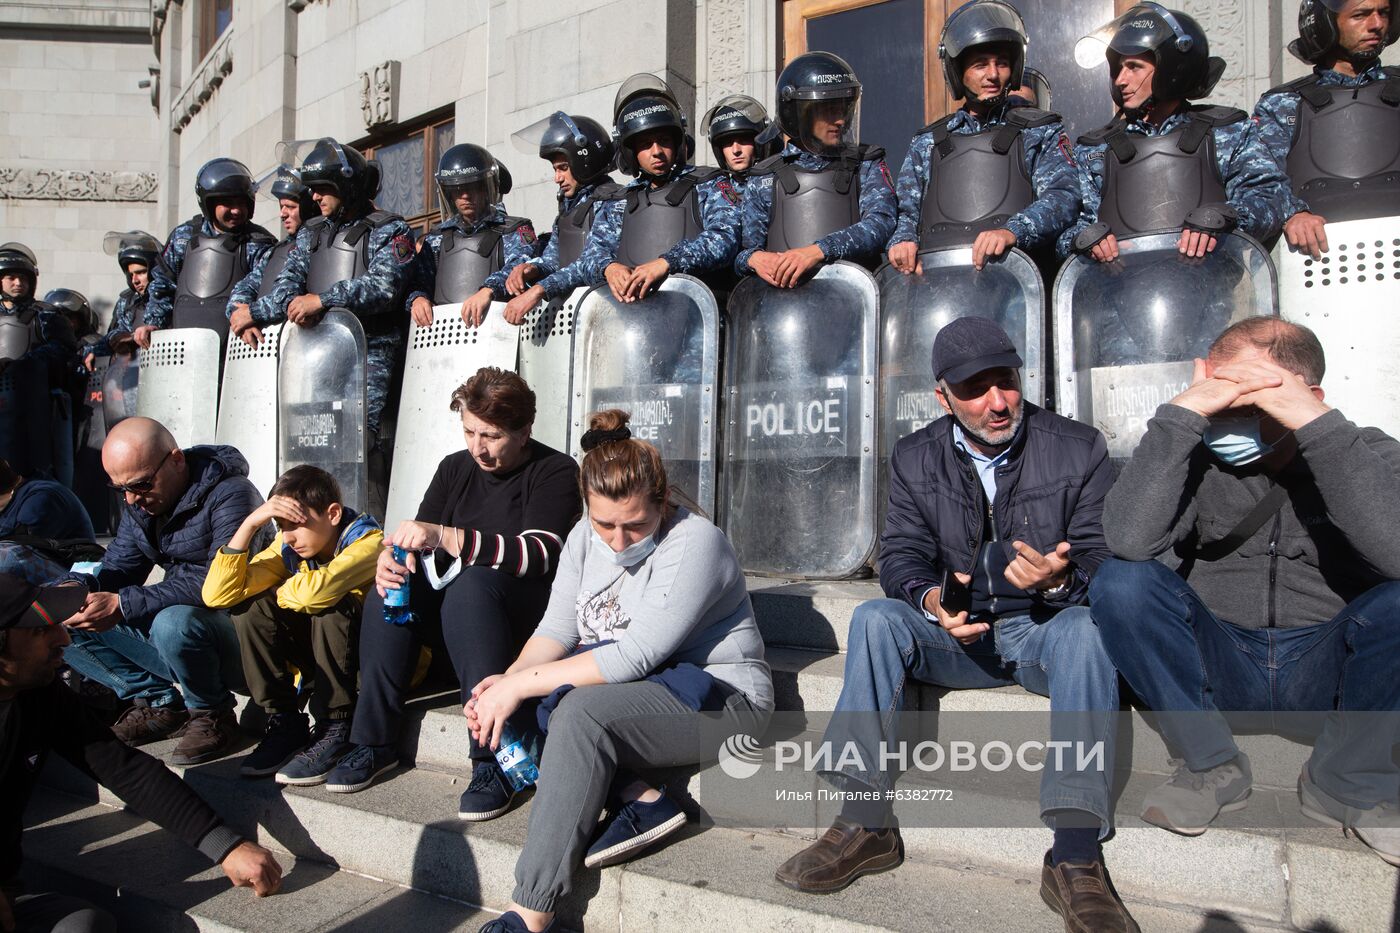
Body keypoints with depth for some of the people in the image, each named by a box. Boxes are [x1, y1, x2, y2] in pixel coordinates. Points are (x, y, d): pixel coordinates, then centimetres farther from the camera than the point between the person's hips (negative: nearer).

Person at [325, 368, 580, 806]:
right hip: (451, 611, 6)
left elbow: (540, 555, -23)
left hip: (525, 615, -5)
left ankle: (494, 757, -33)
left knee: (470, 584, -34)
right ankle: (374, 742, -13)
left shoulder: (555, 471, -8)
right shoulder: (455, 468, 11)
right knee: (391, 589, -20)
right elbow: (418, 545, 9)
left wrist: (445, 537, -31)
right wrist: (391, 556, -17)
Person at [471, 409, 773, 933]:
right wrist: (506, 680, -20)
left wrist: (521, 684, -26)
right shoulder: (586, 537, 3)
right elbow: (557, 629, 1)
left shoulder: (694, 542, -21)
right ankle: (641, 801, -14)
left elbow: (635, 657, -26)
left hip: (718, 698, -8)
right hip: (628, 690, 8)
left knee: (581, 709, -32)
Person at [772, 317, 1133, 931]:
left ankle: (1076, 857, -35)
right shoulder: (916, 458, 3)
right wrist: (932, 598, -26)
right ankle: (866, 822, -21)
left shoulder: (1079, 448, -3)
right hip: (959, 632, 2)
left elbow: (1101, 562, -8)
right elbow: (901, 555, -3)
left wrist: (1059, 580, -32)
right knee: (875, 617, -24)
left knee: (1085, 627, -35)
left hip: (1045, 627, -2)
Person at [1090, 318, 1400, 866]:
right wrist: (1182, 413, -26)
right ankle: (1211, 766, -6)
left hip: (1327, 674, 0)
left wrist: (1317, 422, -29)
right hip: (1219, 670, 0)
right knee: (1121, 582, -24)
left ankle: (1347, 782, -4)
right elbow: (1130, 540, -26)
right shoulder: (1199, 460, -5)